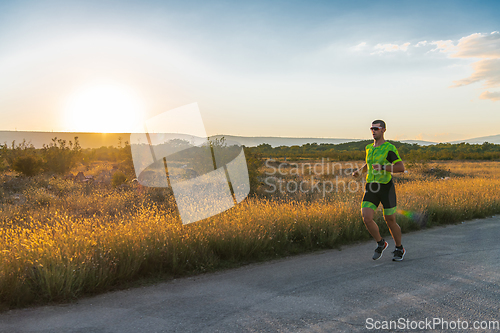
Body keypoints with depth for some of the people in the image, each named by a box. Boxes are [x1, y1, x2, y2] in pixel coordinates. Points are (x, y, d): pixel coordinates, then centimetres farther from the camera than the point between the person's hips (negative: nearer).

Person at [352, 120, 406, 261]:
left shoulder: (390, 148, -8)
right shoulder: (369, 148, 11)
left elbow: (401, 167, -14)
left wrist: (382, 168, -25)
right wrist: (359, 171, 11)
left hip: (386, 187, -4)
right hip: (371, 188, 4)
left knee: (390, 221, 6)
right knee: (366, 219, -13)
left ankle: (399, 249, 32)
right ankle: (380, 243, 12)